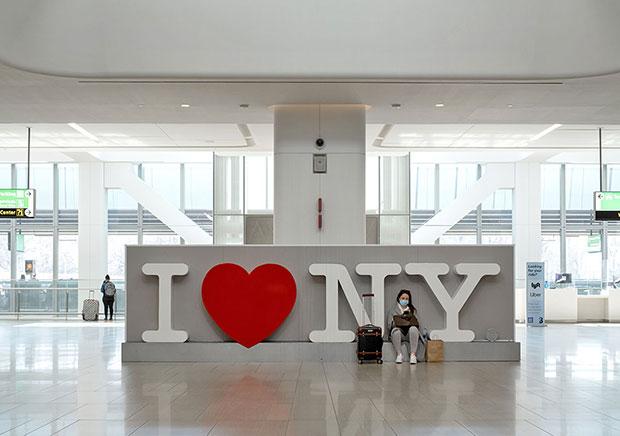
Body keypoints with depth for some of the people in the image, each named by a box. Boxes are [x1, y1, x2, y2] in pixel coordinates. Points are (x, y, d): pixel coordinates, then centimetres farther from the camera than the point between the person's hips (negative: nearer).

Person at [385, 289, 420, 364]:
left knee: (413, 329, -35)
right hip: (398, 333, -1)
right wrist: (395, 323, -13)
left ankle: (413, 355, -40)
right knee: (395, 330, -37)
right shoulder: (392, 311, 18)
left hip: (409, 334, 1)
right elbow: (388, 325, 6)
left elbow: (417, 324, 13)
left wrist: (411, 323, -8)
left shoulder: (412, 310, 24)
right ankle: (399, 354, -34)